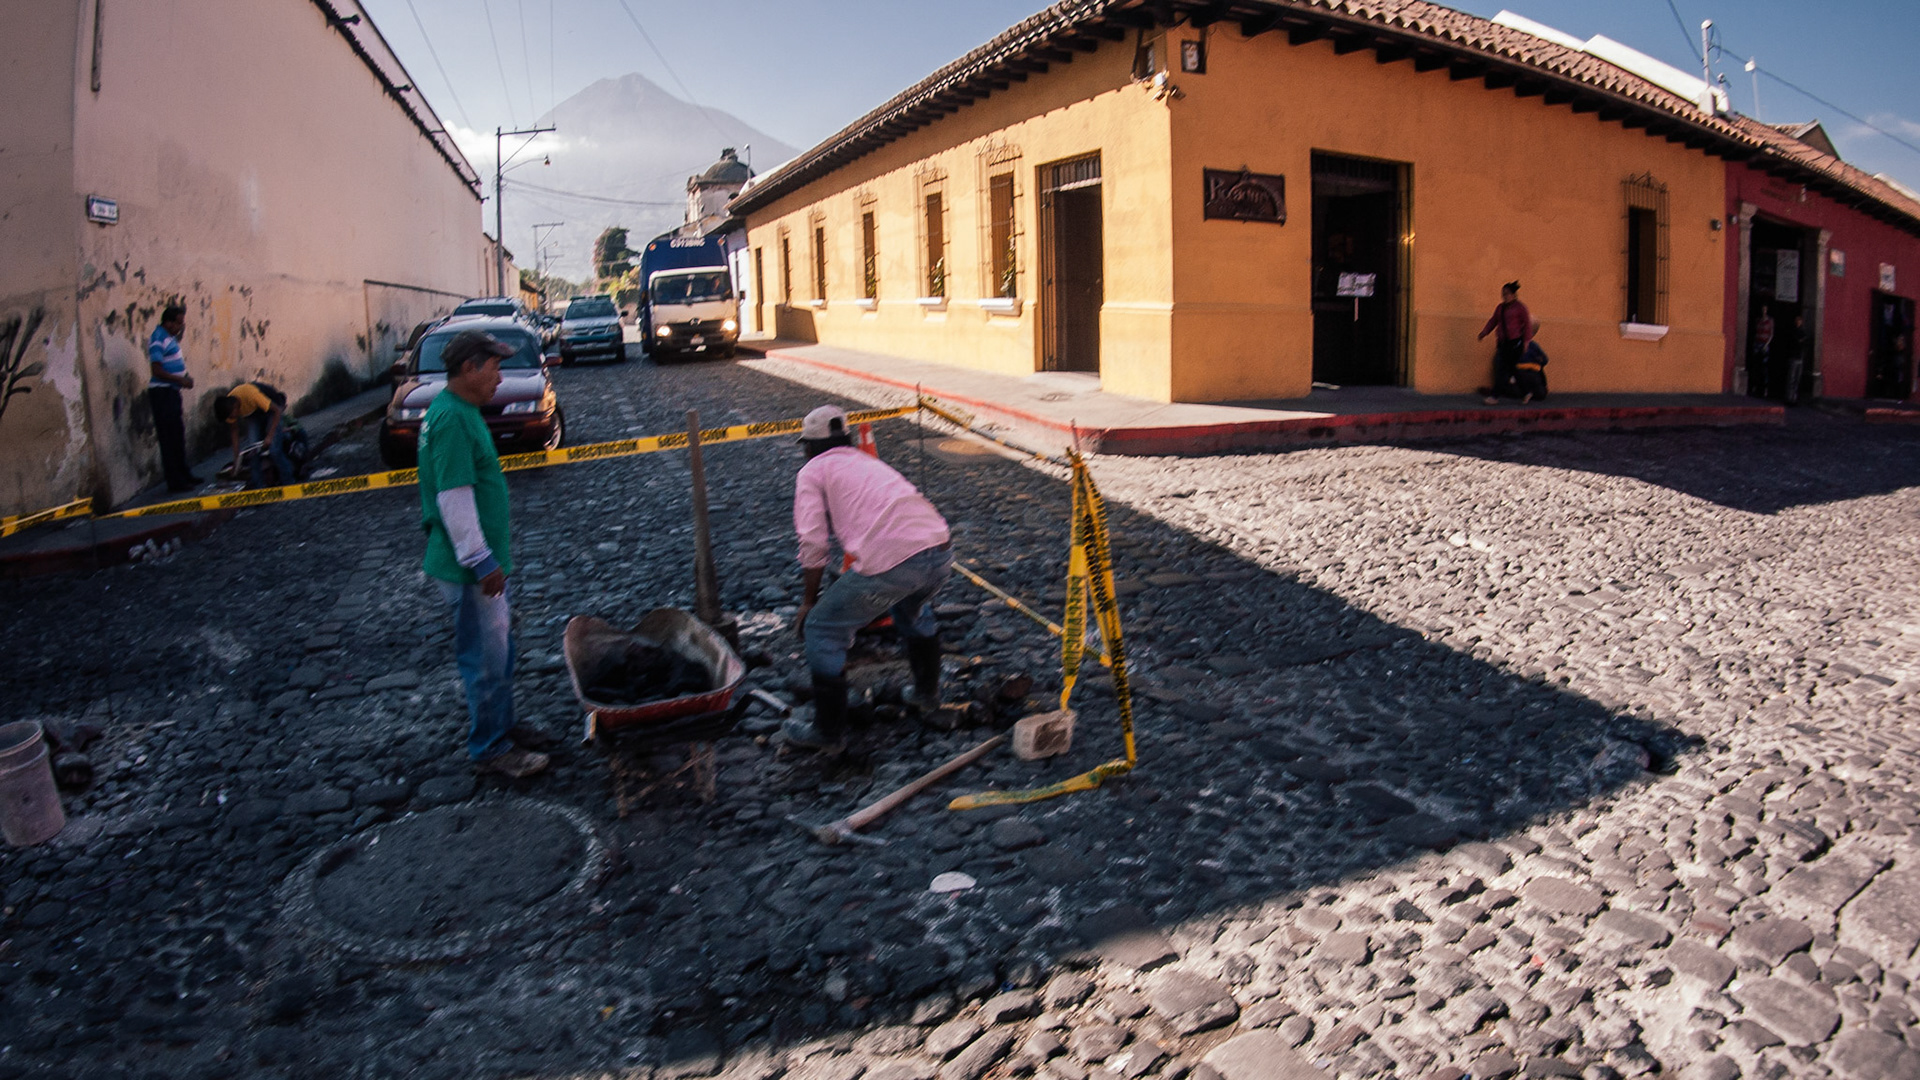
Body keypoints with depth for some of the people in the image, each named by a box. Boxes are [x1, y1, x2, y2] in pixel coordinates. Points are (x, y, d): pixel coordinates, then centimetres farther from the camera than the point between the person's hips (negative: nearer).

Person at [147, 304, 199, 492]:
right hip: (161, 392, -10)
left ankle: (183, 474, 30)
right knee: (169, 439, -5)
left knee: (178, 435, 18)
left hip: (172, 391, 10)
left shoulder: (169, 337, 12)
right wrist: (181, 380, -20)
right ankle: (174, 481, 0)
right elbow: (156, 370, -22)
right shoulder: (158, 340, -17)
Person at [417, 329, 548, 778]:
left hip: (482, 560, 10)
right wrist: (481, 560, -22)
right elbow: (454, 497, -25)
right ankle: (490, 750, 14)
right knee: (486, 658, 1)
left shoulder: (461, 412, 11)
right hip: (468, 569, -10)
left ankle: (499, 728, 35)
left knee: (499, 647, 21)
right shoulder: (452, 420, -21)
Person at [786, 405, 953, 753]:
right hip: (941, 551, 7)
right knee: (914, 610, 39)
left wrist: (809, 600, 16)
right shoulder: (869, 462, 33)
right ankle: (927, 694, 51)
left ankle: (828, 733, 19)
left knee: (822, 630, 12)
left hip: (892, 560, -7)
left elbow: (814, 544, 2)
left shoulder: (812, 471, 13)